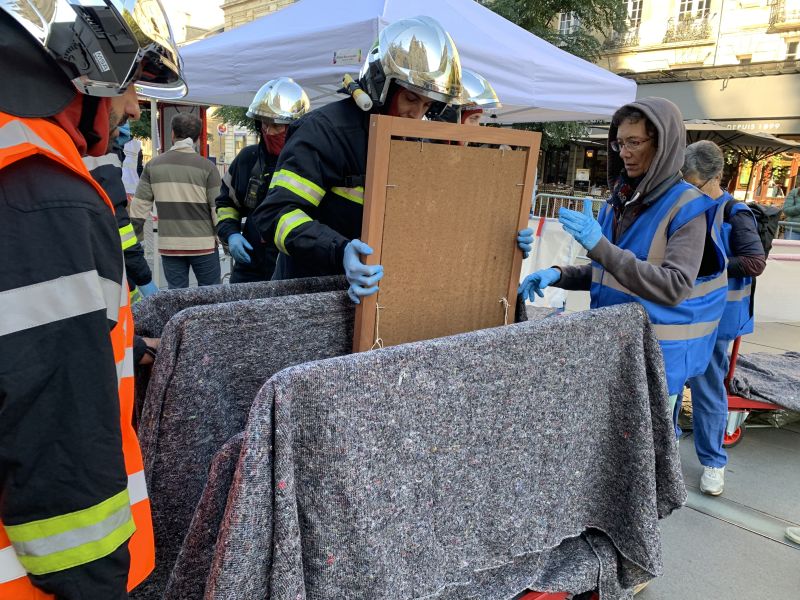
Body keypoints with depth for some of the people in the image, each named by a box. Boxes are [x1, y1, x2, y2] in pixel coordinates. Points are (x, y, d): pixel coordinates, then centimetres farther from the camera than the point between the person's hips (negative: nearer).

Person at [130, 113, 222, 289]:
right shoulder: (207, 167, -7)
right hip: (202, 245, -3)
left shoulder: (153, 165, 3)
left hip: (169, 246, 3)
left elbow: (139, 208, 2)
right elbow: (218, 209, -7)